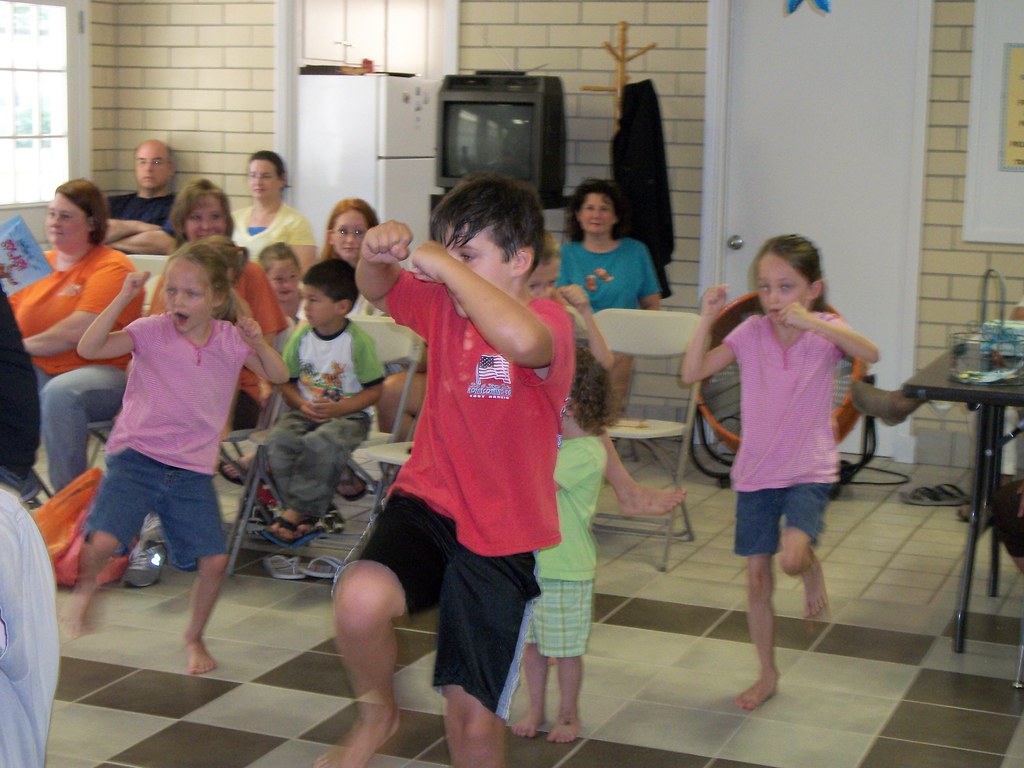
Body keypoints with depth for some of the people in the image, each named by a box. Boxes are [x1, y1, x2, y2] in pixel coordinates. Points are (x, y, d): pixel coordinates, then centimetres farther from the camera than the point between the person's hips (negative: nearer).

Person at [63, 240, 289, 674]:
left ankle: (194, 638, 24)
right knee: (103, 541, -22)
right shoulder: (151, 332, -5)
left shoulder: (230, 340, 5)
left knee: (214, 560, -3)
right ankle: (85, 585, 15)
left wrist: (257, 342, -14)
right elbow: (89, 348, -15)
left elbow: (278, 376, 4)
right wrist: (123, 298, -22)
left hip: (193, 470, 3)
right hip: (137, 458, -3)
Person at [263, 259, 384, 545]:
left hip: (348, 415, -5)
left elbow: (373, 390, -7)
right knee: (279, 439, -26)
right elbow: (287, 382, 11)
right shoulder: (302, 336, 5)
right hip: (306, 412, 5)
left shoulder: (358, 341, -9)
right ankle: (307, 513, -22)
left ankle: (295, 512, -24)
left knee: (320, 444, -36)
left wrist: (336, 409, -17)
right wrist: (301, 404, -10)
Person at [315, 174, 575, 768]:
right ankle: (378, 712, 2)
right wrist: (378, 254, -10)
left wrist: (445, 265, -30)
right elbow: (378, 291, 15)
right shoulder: (443, 303, 1)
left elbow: (520, 340, -40)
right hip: (427, 502, 3)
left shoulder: (547, 320, -16)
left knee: (475, 718, 4)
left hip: (502, 538, -3)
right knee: (360, 599, -31)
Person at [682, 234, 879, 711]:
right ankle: (767, 674, 25)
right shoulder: (752, 333, -4)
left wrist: (810, 322, -40)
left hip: (809, 470, -3)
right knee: (756, 576, 7)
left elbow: (870, 354, -30)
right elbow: (692, 373, -10)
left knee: (792, 556, -26)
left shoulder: (825, 331, -9)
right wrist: (707, 318, -20)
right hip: (755, 471, 3)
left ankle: (812, 569, 13)